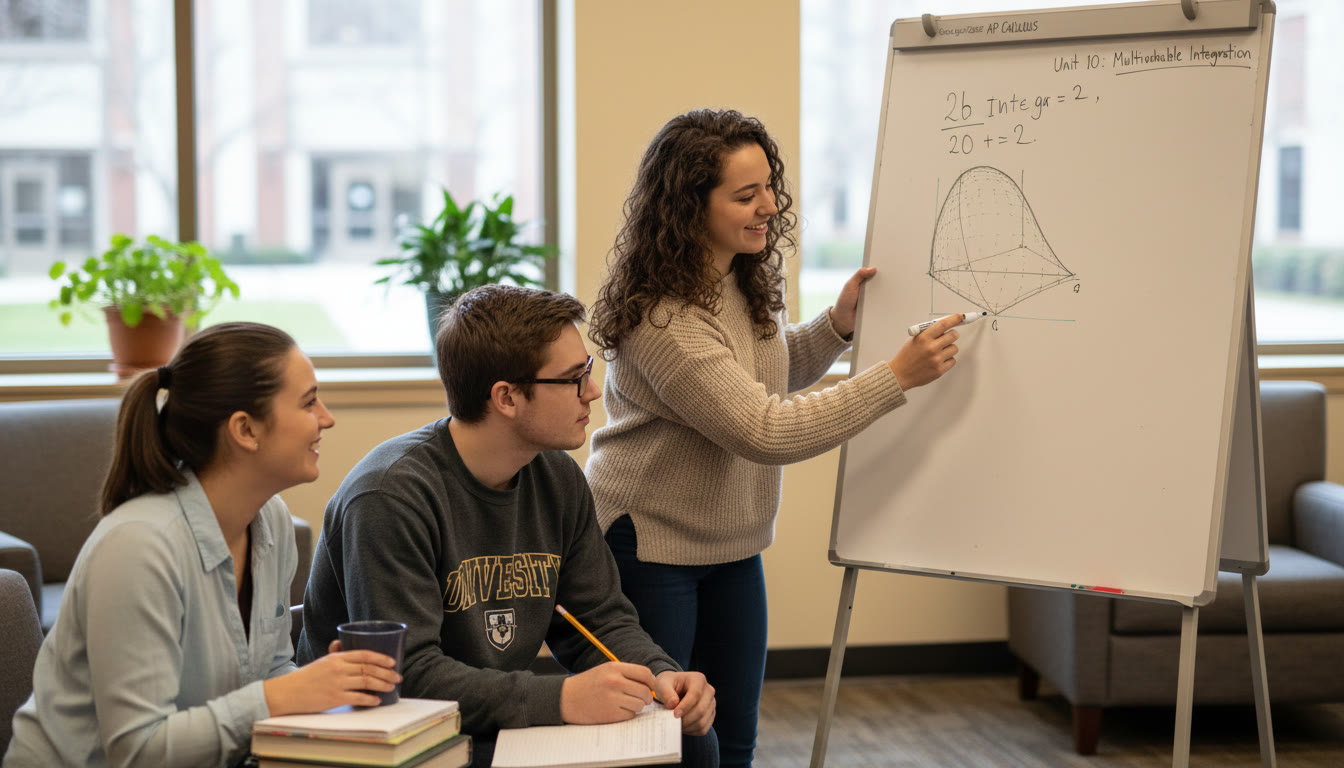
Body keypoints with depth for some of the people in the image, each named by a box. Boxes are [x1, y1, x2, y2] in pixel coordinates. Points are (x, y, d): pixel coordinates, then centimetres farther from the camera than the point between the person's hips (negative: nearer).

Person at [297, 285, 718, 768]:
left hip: (501, 722, 7)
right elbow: (406, 676, -28)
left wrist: (660, 675, -14)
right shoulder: (391, 497, -22)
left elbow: (601, 619, 8)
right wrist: (560, 698, -37)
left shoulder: (557, 478, 4)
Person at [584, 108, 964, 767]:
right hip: (649, 546, -8)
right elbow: (767, 432, -30)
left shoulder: (745, 280, 0)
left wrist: (839, 322, -1)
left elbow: (772, 375, 18)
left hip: (733, 544, 8)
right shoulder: (661, 319, -28)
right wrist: (898, 376, -29)